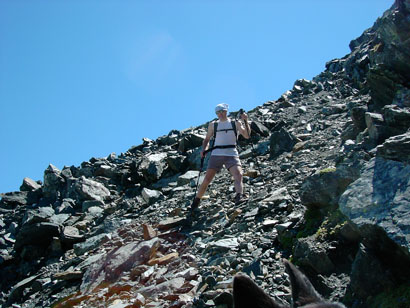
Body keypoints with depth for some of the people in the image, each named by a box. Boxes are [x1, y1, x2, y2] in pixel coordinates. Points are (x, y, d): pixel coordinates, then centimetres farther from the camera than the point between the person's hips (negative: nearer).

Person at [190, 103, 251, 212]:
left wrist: (245, 121, -10)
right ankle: (196, 201, 13)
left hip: (231, 154, 0)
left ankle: (239, 197, -40)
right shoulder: (213, 125, 14)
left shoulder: (235, 123, 11)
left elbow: (247, 136, 1)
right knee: (207, 180, -2)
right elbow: (207, 139, 23)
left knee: (238, 175, -25)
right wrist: (204, 150, 4)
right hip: (216, 154, 1)